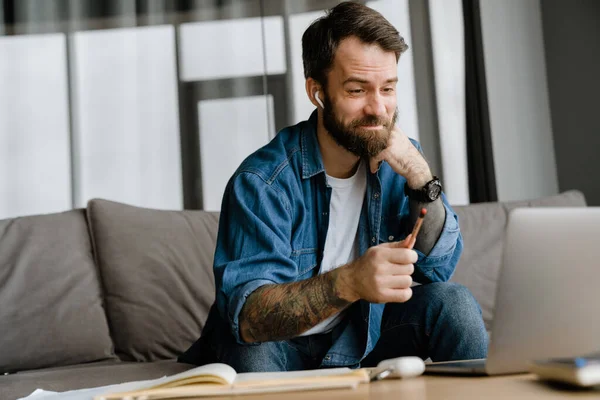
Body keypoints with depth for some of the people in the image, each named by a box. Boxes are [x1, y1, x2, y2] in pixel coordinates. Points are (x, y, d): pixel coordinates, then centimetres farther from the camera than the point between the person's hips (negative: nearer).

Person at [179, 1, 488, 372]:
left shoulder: (399, 160, -5)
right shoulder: (262, 181, -23)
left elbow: (439, 269, -8)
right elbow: (246, 316, -33)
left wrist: (420, 177, -23)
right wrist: (351, 282, -51)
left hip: (365, 335, 4)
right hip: (283, 347, -3)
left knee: (453, 301, -21)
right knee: (253, 353, -36)